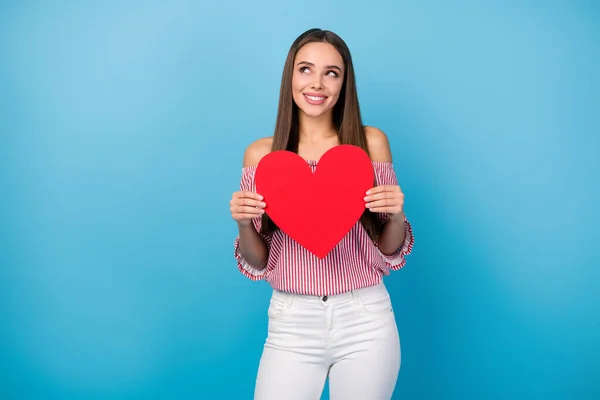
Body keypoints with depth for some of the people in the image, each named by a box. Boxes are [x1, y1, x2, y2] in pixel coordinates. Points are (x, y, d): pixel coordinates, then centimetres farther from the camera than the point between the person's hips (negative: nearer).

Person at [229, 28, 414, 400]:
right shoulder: (261, 154, -2)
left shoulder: (371, 142, -3)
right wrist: (244, 224, -17)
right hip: (292, 324, 0)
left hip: (365, 321, 0)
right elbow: (257, 265, 3)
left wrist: (396, 217, -17)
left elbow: (390, 254, 3)